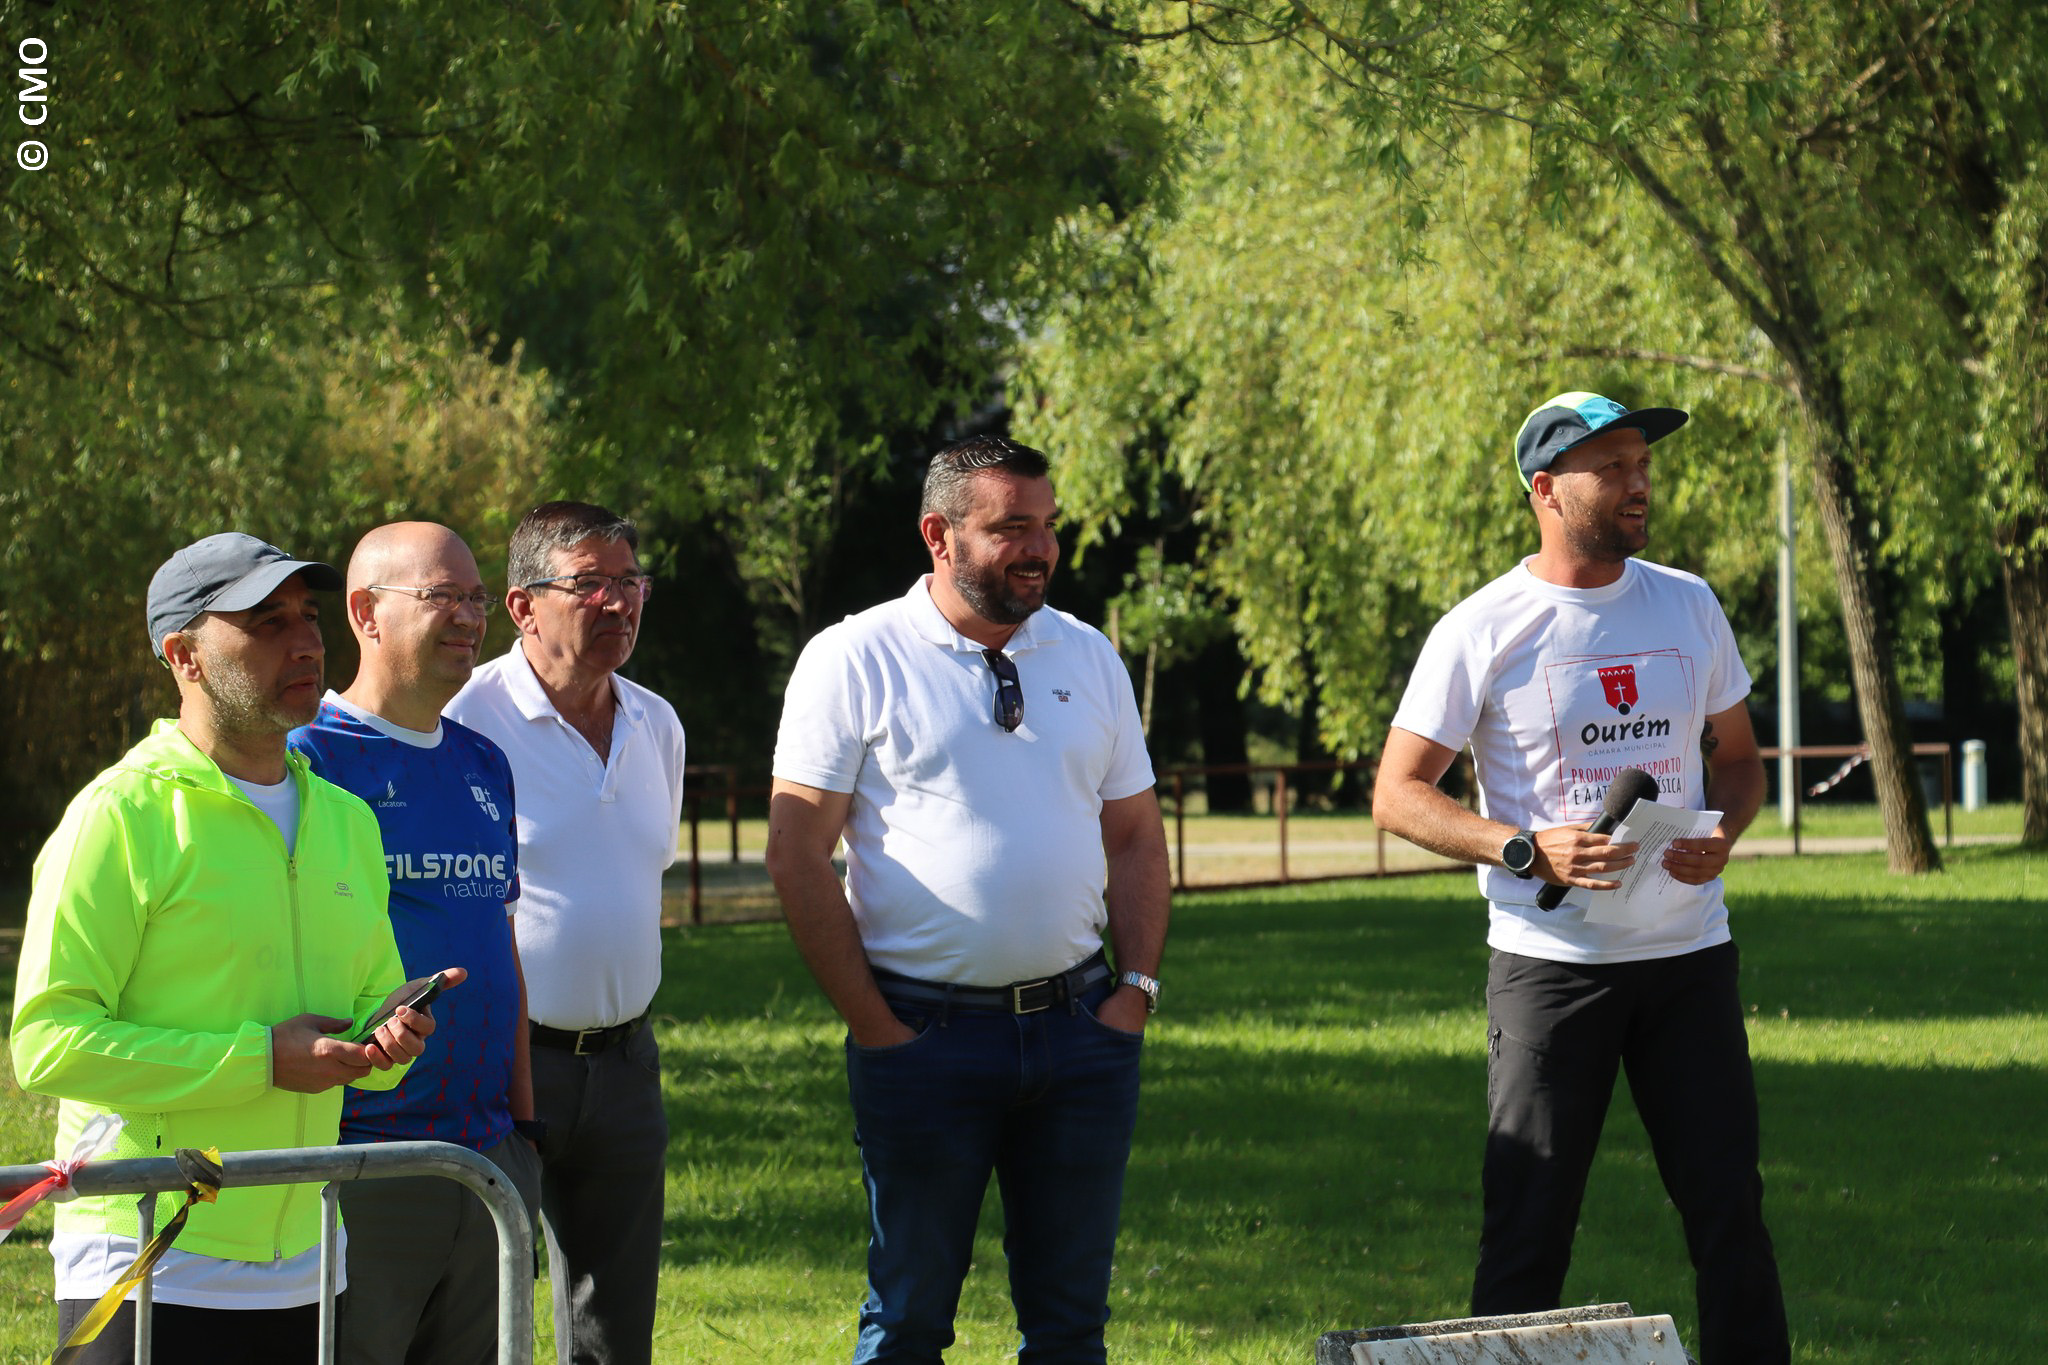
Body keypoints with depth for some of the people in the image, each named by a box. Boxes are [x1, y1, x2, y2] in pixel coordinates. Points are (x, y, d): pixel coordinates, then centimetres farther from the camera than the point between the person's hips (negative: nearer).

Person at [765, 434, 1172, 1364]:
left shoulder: (1088, 659, 11)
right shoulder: (853, 661, -4)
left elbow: (1135, 840, 16)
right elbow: (799, 856, -6)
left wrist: (1137, 989, 2)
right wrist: (875, 1028, -9)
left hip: (1079, 1031, 4)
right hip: (928, 1034, -4)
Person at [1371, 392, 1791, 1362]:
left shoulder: (1688, 606, 9)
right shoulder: (1483, 631, -5)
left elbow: (1737, 756, 20)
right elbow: (1397, 795, -4)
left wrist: (1723, 833, -3)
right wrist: (1528, 849, -18)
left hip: (1688, 953, 4)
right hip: (1551, 963, -4)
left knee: (1729, 1212, 3)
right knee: (1527, 1231, -3)